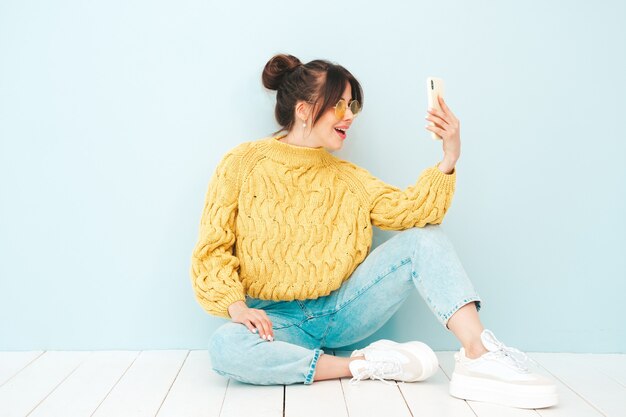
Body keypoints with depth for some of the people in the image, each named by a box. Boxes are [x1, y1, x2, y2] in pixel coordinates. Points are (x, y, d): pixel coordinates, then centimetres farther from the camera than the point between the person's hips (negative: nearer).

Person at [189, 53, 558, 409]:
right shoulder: (244, 164, -3)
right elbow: (213, 249, -5)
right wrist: (236, 306, -21)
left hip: (340, 311, 3)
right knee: (226, 347, -38)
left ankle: (478, 356, -28)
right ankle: (363, 365, -24)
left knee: (426, 237, -13)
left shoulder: (348, 177, 9)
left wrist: (450, 158, -20)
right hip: (277, 319, -3)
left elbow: (406, 208, -7)